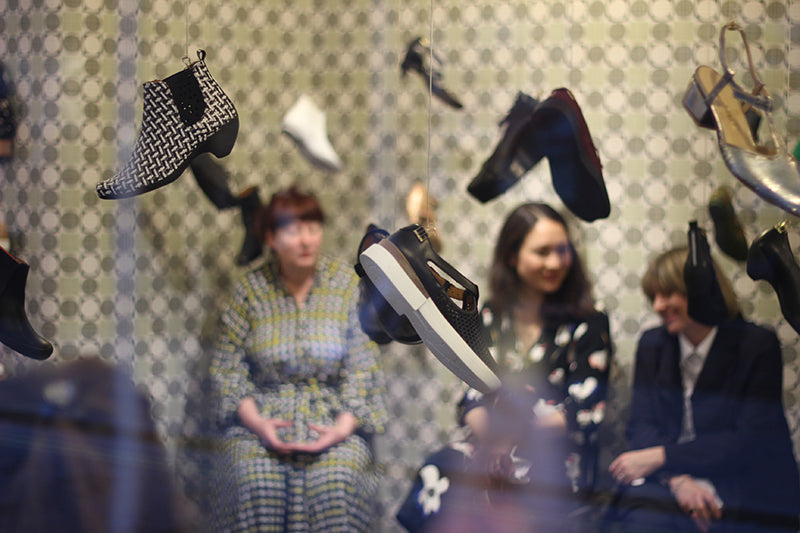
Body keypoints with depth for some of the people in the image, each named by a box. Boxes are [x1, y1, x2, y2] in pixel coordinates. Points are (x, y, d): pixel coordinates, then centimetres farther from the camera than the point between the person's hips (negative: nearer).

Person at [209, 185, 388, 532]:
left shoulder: (346, 285, 2)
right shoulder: (251, 289, 2)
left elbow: (361, 369, -1)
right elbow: (226, 366, 1)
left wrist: (343, 427, -17)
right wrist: (256, 422, -14)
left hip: (332, 419, 0)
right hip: (262, 416, 0)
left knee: (335, 486, -31)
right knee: (255, 486, -30)